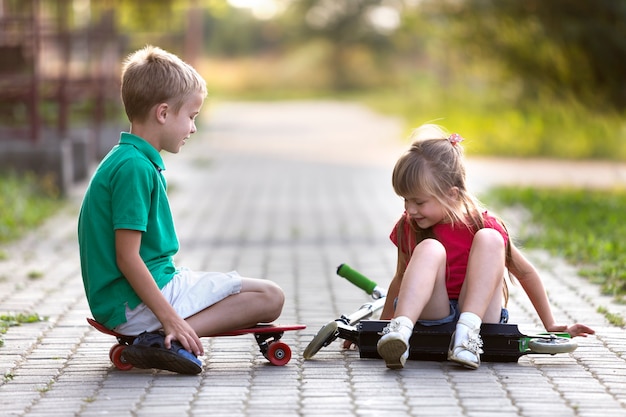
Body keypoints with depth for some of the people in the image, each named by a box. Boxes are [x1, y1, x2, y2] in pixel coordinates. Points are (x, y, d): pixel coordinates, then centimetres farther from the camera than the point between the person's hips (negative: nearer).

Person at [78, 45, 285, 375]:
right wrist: (170, 318, -23)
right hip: (135, 304, -10)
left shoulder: (125, 160, 15)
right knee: (269, 298, -8)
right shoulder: (135, 168, -18)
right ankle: (166, 340, -20)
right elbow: (127, 258, -22)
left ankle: (161, 336, 2)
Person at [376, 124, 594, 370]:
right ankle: (399, 331, -50)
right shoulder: (407, 227, 1)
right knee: (429, 249, -27)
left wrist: (550, 326, 9)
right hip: (429, 318, 1)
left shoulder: (482, 224, -8)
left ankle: (469, 329, -38)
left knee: (489, 239, -23)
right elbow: (402, 279, 18)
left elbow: (524, 272, 4)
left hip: (478, 313, -1)